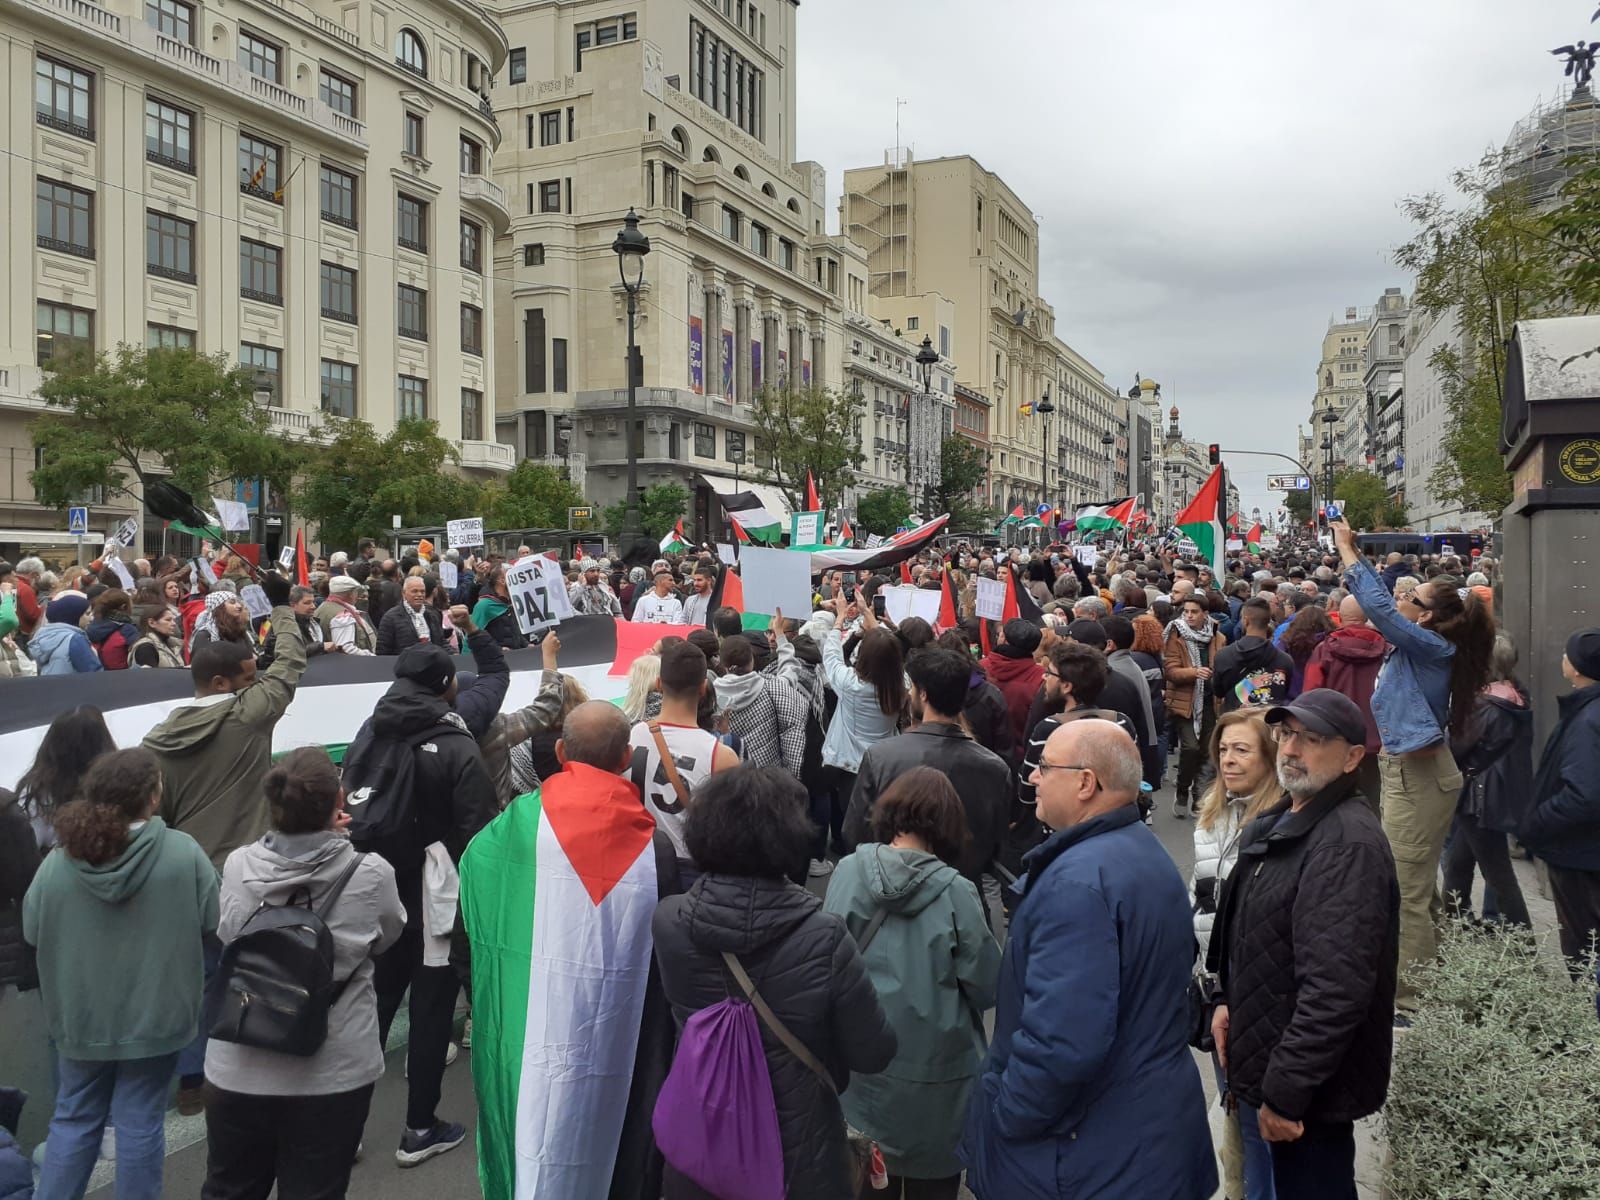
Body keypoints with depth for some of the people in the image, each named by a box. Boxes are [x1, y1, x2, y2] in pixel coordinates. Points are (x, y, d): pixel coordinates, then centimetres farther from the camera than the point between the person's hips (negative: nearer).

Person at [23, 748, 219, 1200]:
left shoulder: (58, 862, -13)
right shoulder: (183, 853, -19)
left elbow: (32, 933, 0)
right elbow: (215, 922, -11)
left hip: (80, 1018, 2)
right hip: (154, 1015, -2)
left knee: (74, 1119, 19)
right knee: (139, 1121, 11)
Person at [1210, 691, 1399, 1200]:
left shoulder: (1350, 843, -23)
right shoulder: (1279, 822, 9)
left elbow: (1336, 987, -28)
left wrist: (1285, 1091, -24)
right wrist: (1228, 1000, 10)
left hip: (1309, 1084, -9)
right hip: (1264, 1061, 9)